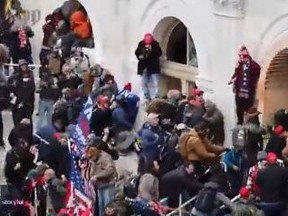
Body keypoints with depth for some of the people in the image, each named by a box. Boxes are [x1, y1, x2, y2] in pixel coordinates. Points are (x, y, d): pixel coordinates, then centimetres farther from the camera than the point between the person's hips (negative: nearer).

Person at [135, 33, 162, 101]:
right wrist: (140, 56, -16)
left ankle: (155, 98, -8)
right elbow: (137, 52, 4)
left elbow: (159, 53, -13)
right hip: (144, 67, 3)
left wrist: (151, 50, -24)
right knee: (144, 83, 9)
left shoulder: (155, 44, -5)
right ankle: (146, 98, 20)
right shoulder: (141, 44, -1)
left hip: (153, 67, -3)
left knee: (155, 83, -9)